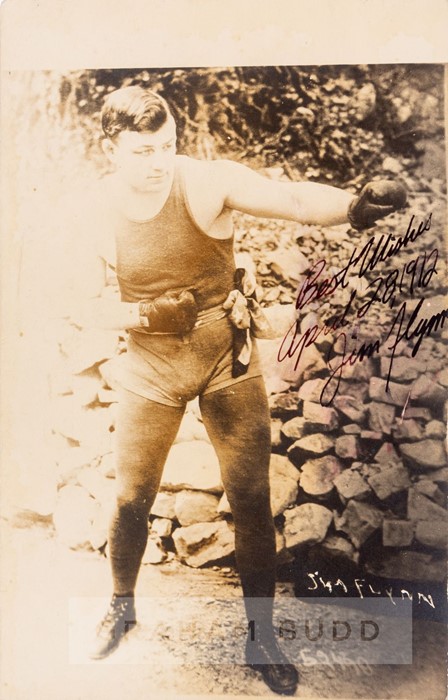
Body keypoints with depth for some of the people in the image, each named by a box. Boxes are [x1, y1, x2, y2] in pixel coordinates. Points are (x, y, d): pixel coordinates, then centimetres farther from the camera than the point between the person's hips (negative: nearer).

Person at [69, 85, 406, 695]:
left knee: (252, 500, 4)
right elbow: (85, 308, -6)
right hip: (150, 366, 2)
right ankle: (122, 607, 44)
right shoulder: (97, 209, -11)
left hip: (227, 359, -1)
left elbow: (292, 197, -35)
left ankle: (262, 638, 28)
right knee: (132, 500, 14)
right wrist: (146, 315, -23)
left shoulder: (207, 181, -18)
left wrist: (353, 205, -55)